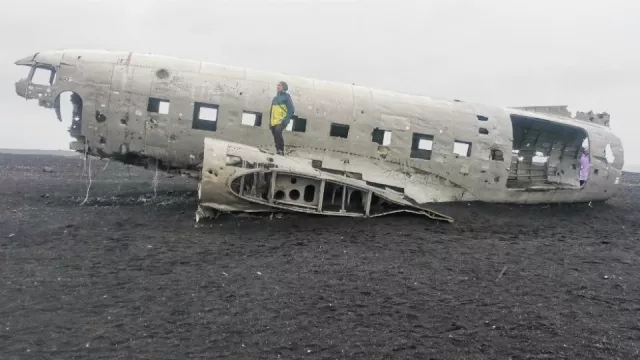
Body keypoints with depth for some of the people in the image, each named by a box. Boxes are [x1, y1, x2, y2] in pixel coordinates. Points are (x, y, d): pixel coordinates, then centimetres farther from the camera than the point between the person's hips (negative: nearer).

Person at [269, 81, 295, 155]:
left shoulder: (286, 96, -2)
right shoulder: (275, 97, 17)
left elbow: (291, 109, -8)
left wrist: (285, 119, -17)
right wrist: (270, 121, 16)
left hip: (282, 121, -7)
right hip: (274, 122, 7)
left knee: (278, 131, -29)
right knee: (275, 135, 7)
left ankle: (281, 150, -22)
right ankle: (278, 151, 17)